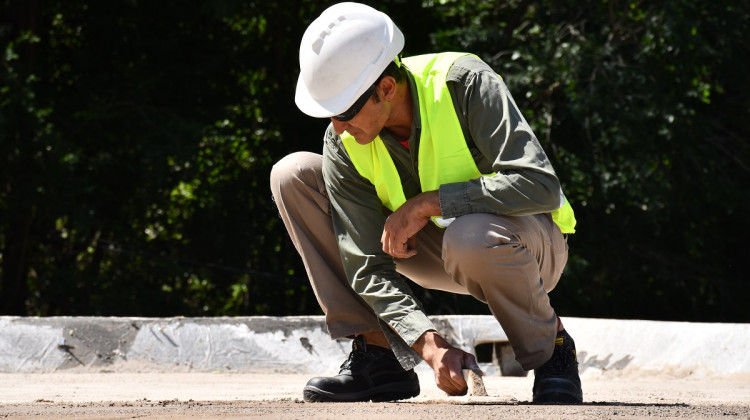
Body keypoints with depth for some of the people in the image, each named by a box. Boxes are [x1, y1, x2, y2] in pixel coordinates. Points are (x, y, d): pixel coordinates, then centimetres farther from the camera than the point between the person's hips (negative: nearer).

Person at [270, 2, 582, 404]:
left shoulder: (465, 83, -28)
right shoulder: (343, 144, -15)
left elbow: (541, 186, -36)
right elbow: (369, 267, -17)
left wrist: (424, 205, -33)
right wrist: (431, 347, -32)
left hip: (531, 248, -5)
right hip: (439, 250, 5)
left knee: (472, 235, -43)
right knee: (294, 175, -9)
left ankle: (552, 350, -12)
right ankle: (376, 353, -9)